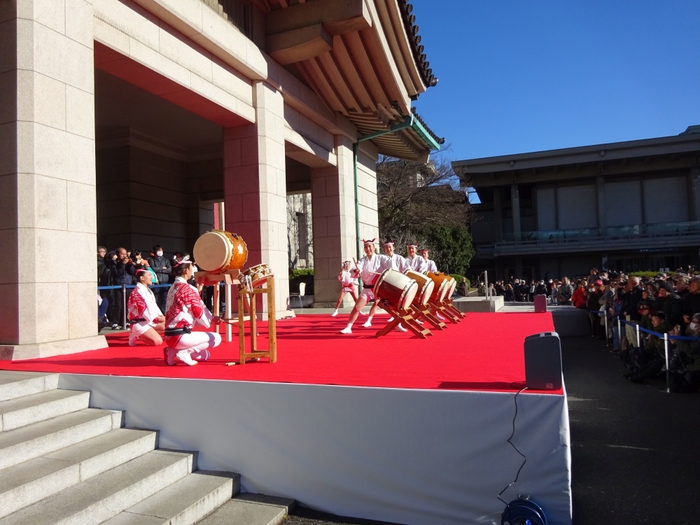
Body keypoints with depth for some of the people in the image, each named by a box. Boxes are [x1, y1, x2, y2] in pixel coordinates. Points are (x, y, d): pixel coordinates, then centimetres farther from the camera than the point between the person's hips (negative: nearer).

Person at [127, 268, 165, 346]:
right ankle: (136, 336, -1)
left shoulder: (147, 290, 15)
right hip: (139, 323, -9)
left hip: (149, 320, 9)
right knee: (158, 341, -19)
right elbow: (143, 309, -21)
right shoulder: (138, 291, -15)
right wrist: (157, 318, -17)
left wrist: (161, 316, -4)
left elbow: (154, 306, 12)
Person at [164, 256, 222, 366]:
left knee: (204, 354, 22)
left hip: (170, 335, 9)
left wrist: (211, 318, 17)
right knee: (216, 338, 2)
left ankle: (174, 351, 7)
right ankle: (184, 352, -7)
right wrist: (212, 320, 11)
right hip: (180, 336, -9)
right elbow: (199, 312, -11)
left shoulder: (173, 288, 14)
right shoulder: (188, 288, -13)